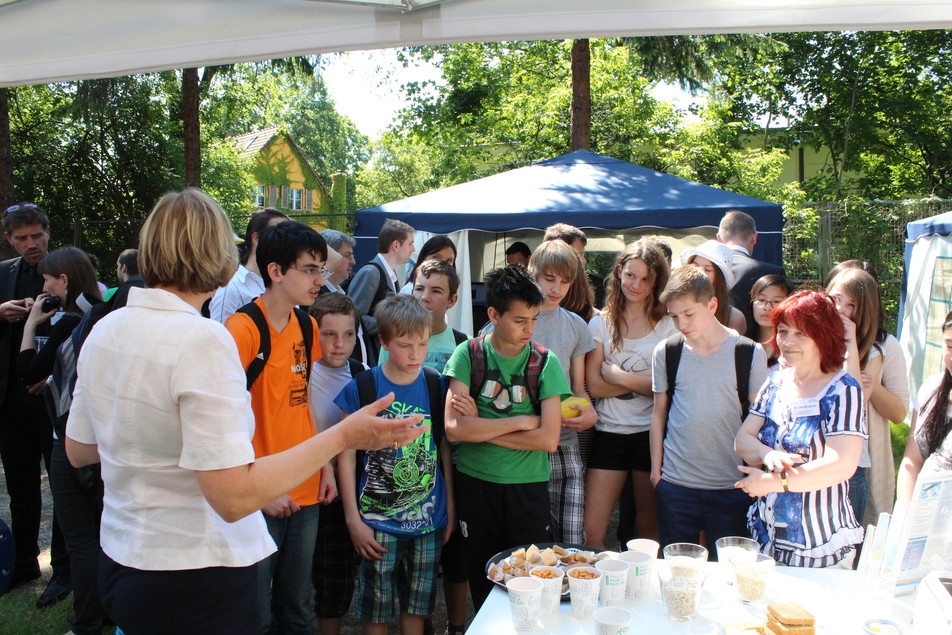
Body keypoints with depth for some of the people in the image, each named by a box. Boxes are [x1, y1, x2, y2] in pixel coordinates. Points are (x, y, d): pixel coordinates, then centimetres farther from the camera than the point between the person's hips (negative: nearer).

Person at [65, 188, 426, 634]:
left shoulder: (103, 331, 0)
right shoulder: (202, 339, -23)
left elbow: (77, 451, 12)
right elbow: (234, 497, -27)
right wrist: (343, 436, -23)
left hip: (119, 561, 8)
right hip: (194, 577, -8)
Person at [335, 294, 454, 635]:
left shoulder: (437, 386, 1)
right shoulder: (360, 389, -8)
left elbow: (445, 450, 8)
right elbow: (347, 456, -4)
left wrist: (450, 508, 8)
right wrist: (353, 519, -5)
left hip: (428, 519, 3)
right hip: (378, 522, -2)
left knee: (417, 606, 14)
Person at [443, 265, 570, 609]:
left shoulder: (544, 363, -4)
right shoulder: (468, 354, -5)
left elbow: (548, 439, -12)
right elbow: (454, 428, -15)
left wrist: (480, 427, -14)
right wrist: (520, 421, -13)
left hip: (528, 487, 0)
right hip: (475, 484, 0)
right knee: (482, 580, 13)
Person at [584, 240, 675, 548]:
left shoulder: (668, 326, 2)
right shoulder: (601, 323, 5)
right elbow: (593, 385, -4)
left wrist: (619, 376, -8)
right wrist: (643, 381, -11)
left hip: (650, 433, -1)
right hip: (608, 433, 1)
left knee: (649, 528, 11)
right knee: (591, 532, -2)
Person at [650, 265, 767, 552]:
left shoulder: (749, 353, -3)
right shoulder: (665, 353, 2)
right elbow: (659, 413, 9)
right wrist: (655, 467, 7)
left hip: (731, 486, -1)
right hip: (675, 484, 2)